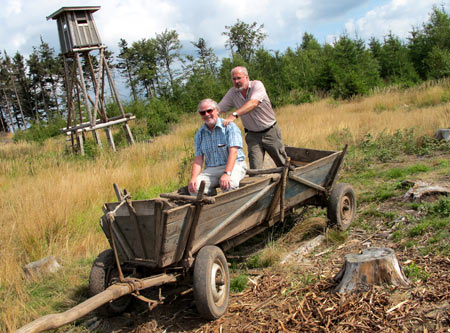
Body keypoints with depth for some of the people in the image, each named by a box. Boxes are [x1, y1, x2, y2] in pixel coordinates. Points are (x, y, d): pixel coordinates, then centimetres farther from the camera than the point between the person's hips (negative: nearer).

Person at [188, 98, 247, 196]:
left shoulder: (229, 126, -5)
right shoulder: (199, 134, 10)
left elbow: (233, 152, -16)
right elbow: (198, 158, 5)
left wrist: (227, 173, -30)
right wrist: (193, 177, -14)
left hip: (234, 165, -4)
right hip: (211, 169, 4)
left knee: (229, 184, -37)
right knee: (194, 187, -23)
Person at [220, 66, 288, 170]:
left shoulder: (257, 85, -16)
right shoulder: (232, 93, -2)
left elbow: (253, 103, -34)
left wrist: (234, 115, -47)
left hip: (270, 131, -2)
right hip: (253, 136, 3)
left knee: (283, 163, 11)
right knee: (255, 168, -7)